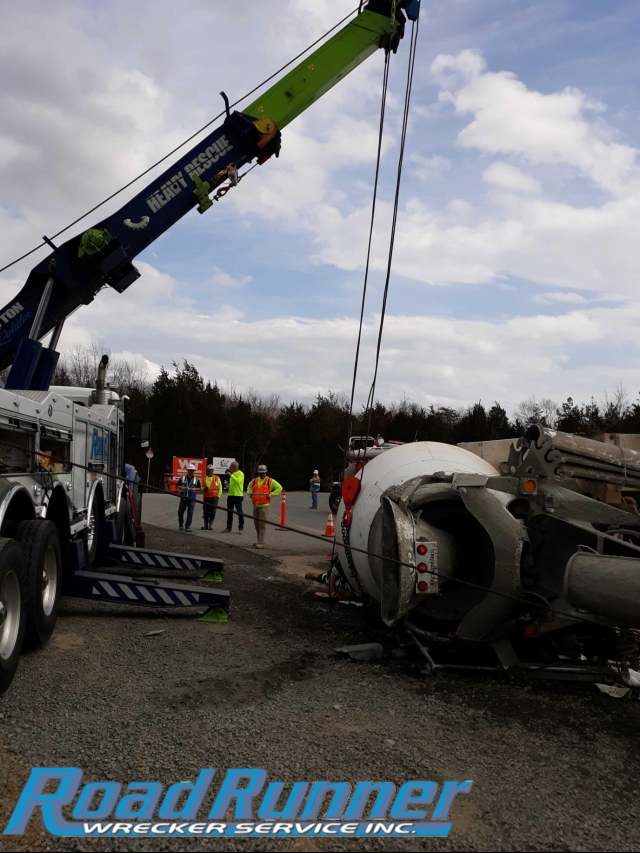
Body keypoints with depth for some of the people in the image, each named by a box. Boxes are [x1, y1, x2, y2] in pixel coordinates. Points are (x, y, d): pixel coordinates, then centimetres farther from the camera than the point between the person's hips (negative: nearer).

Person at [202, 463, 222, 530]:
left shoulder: (217, 478, 3)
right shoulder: (204, 478, 11)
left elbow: (220, 488, 6)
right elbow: (202, 487, 19)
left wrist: (218, 496, -2)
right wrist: (204, 489, -4)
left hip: (214, 498, -2)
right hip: (206, 498, 2)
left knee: (212, 512, -2)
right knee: (205, 512, 2)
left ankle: (210, 525, 4)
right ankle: (205, 525, 9)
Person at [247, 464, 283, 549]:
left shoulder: (270, 481, -4)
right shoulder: (254, 481, 10)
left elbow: (279, 488, -7)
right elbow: (249, 487, 31)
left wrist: (270, 495, -11)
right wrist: (250, 493, 11)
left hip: (264, 506, -6)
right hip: (255, 505, 6)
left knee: (262, 524, -9)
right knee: (256, 524, 12)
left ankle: (261, 543, -9)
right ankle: (260, 541, 26)